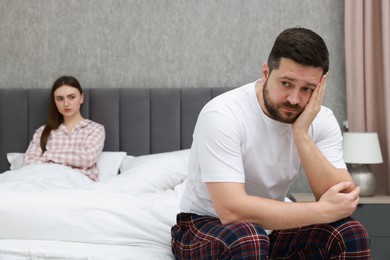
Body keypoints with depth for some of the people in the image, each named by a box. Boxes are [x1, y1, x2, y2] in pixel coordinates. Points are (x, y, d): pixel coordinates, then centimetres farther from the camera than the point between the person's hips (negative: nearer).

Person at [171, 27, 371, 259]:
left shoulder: (322, 120, -10)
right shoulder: (222, 115, -26)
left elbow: (342, 200, -19)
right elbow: (232, 210, -35)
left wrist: (301, 133, -29)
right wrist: (322, 211, -29)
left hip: (271, 228, 5)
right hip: (206, 227, -4)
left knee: (351, 234, -18)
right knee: (247, 239, -37)